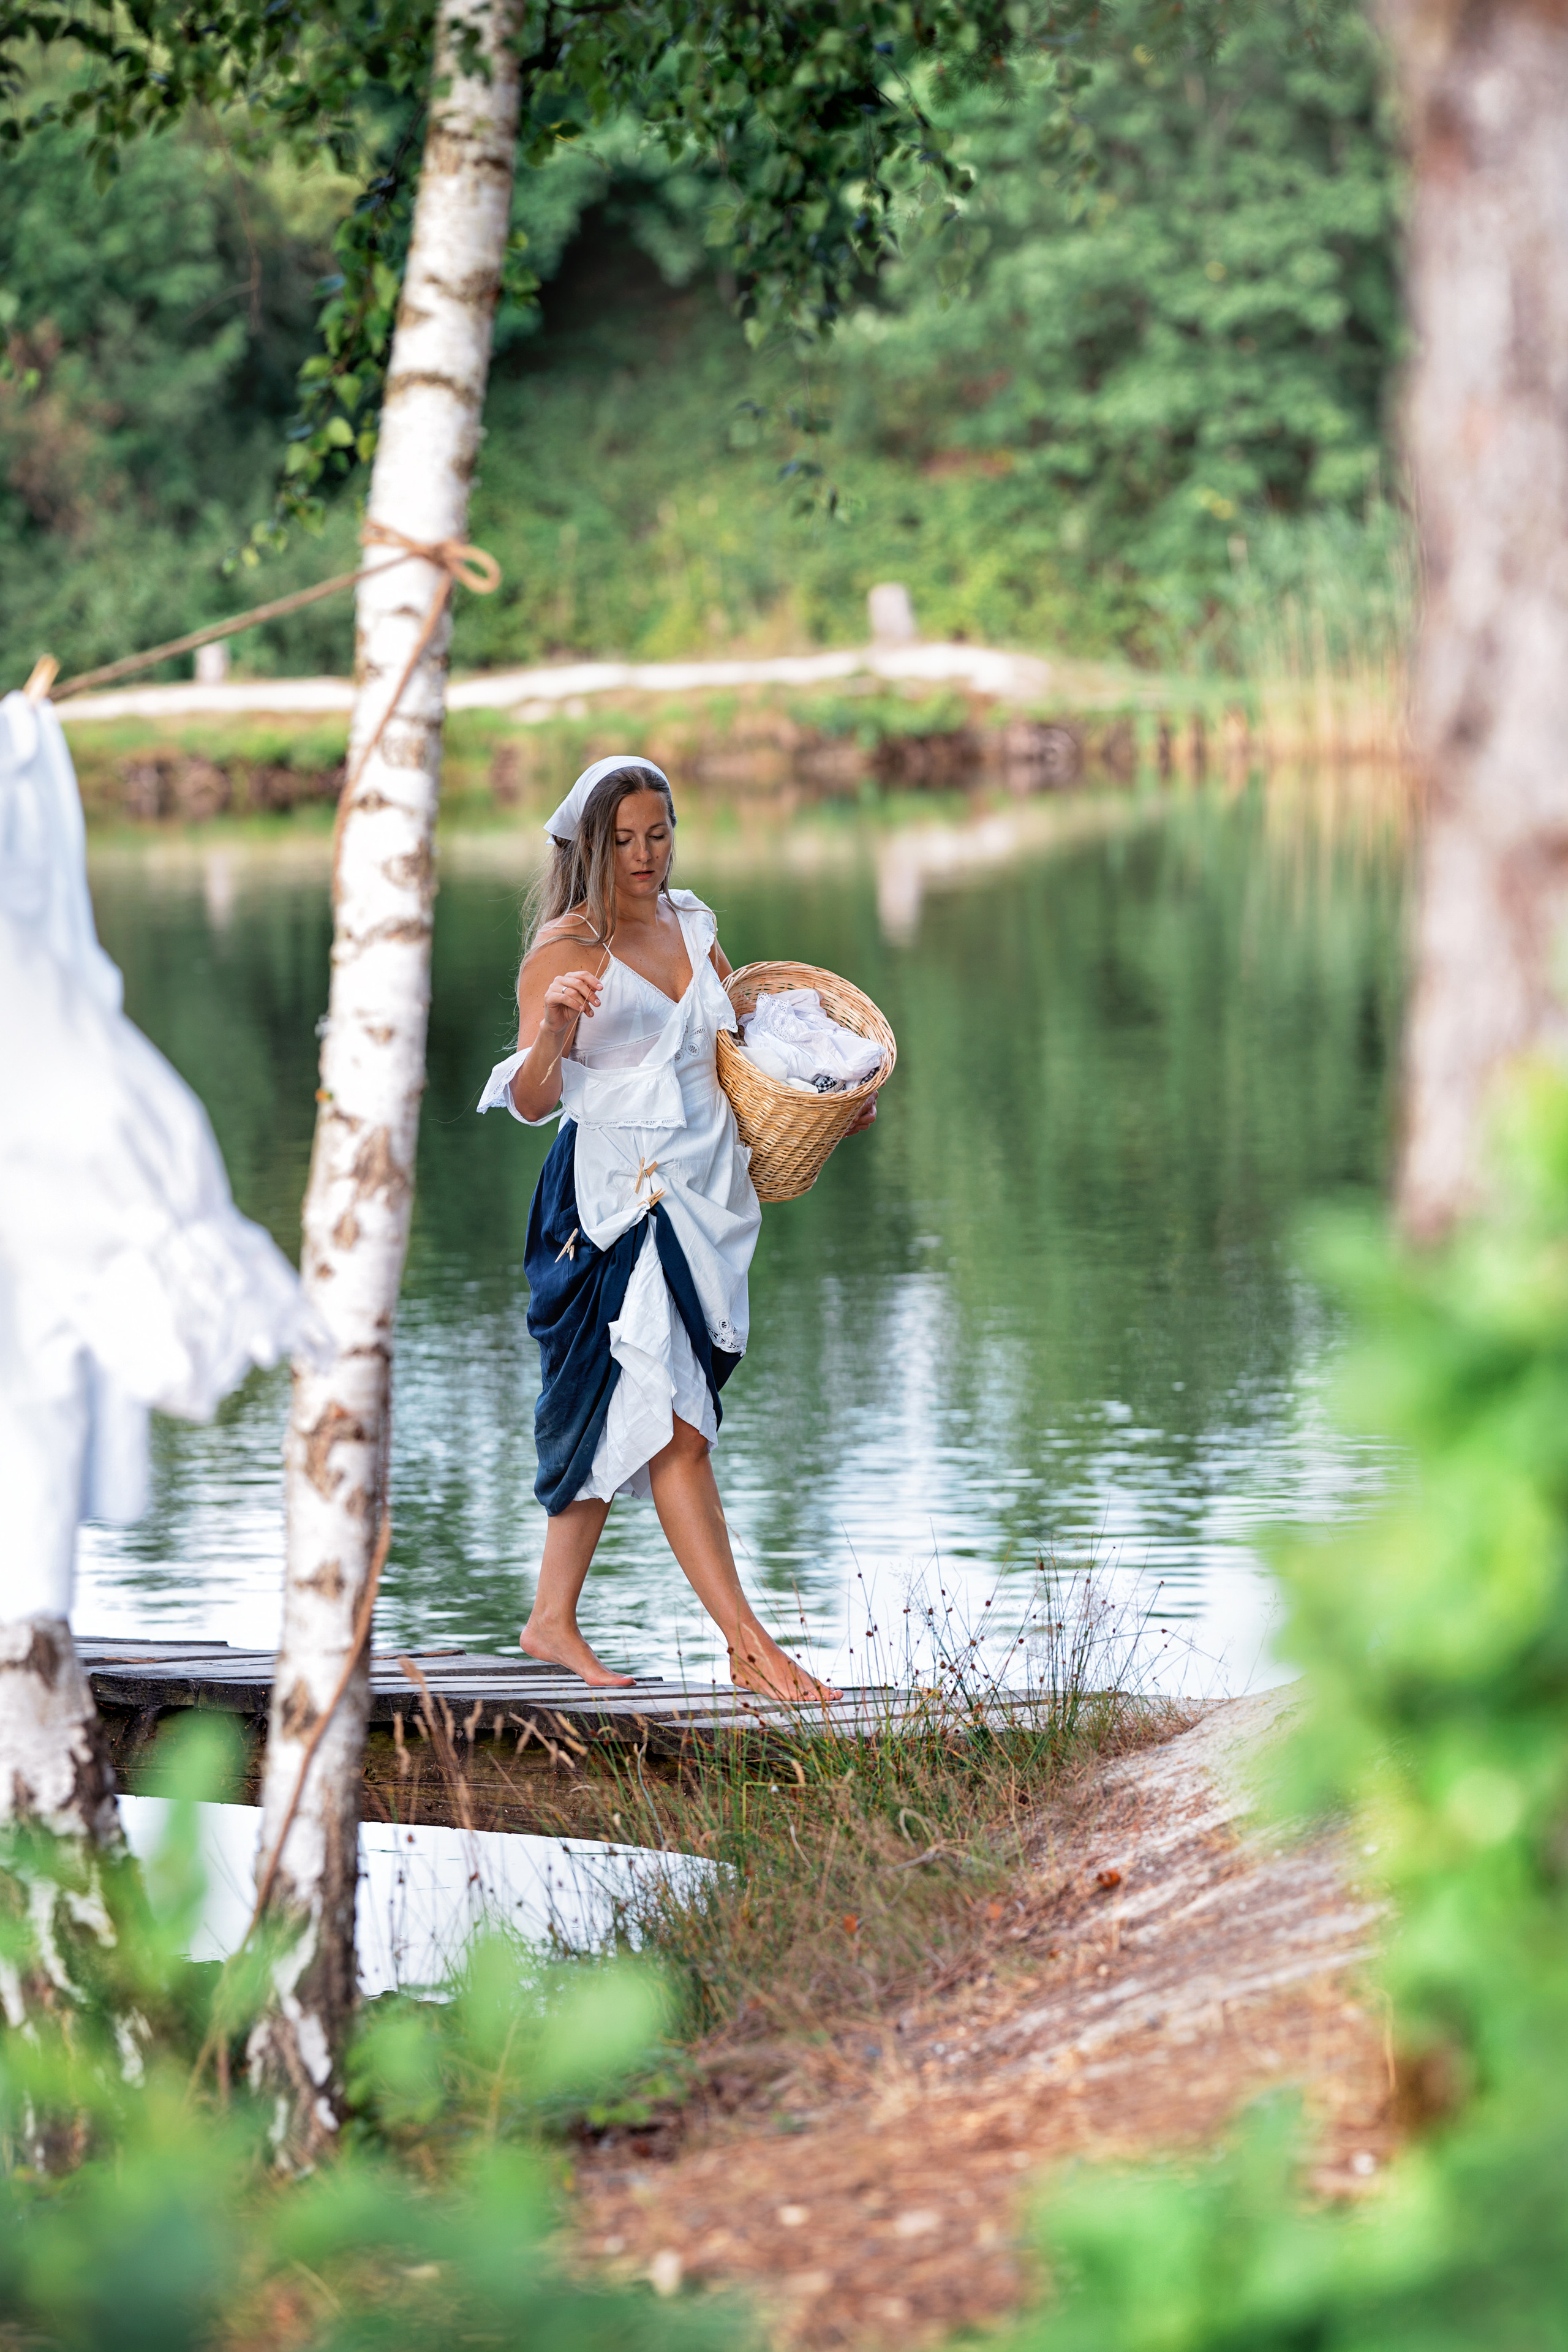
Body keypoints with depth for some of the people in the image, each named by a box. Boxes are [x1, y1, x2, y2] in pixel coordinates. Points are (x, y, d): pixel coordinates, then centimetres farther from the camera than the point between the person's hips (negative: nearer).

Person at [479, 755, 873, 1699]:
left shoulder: (694, 927, 12)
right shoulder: (565, 948, -7)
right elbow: (531, 1100, -12)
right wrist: (551, 1029, -32)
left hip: (701, 1194, 7)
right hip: (616, 1197, -7)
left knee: (619, 1421, 11)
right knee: (676, 1427, -11)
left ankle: (553, 1620, 21)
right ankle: (751, 1647, -12)